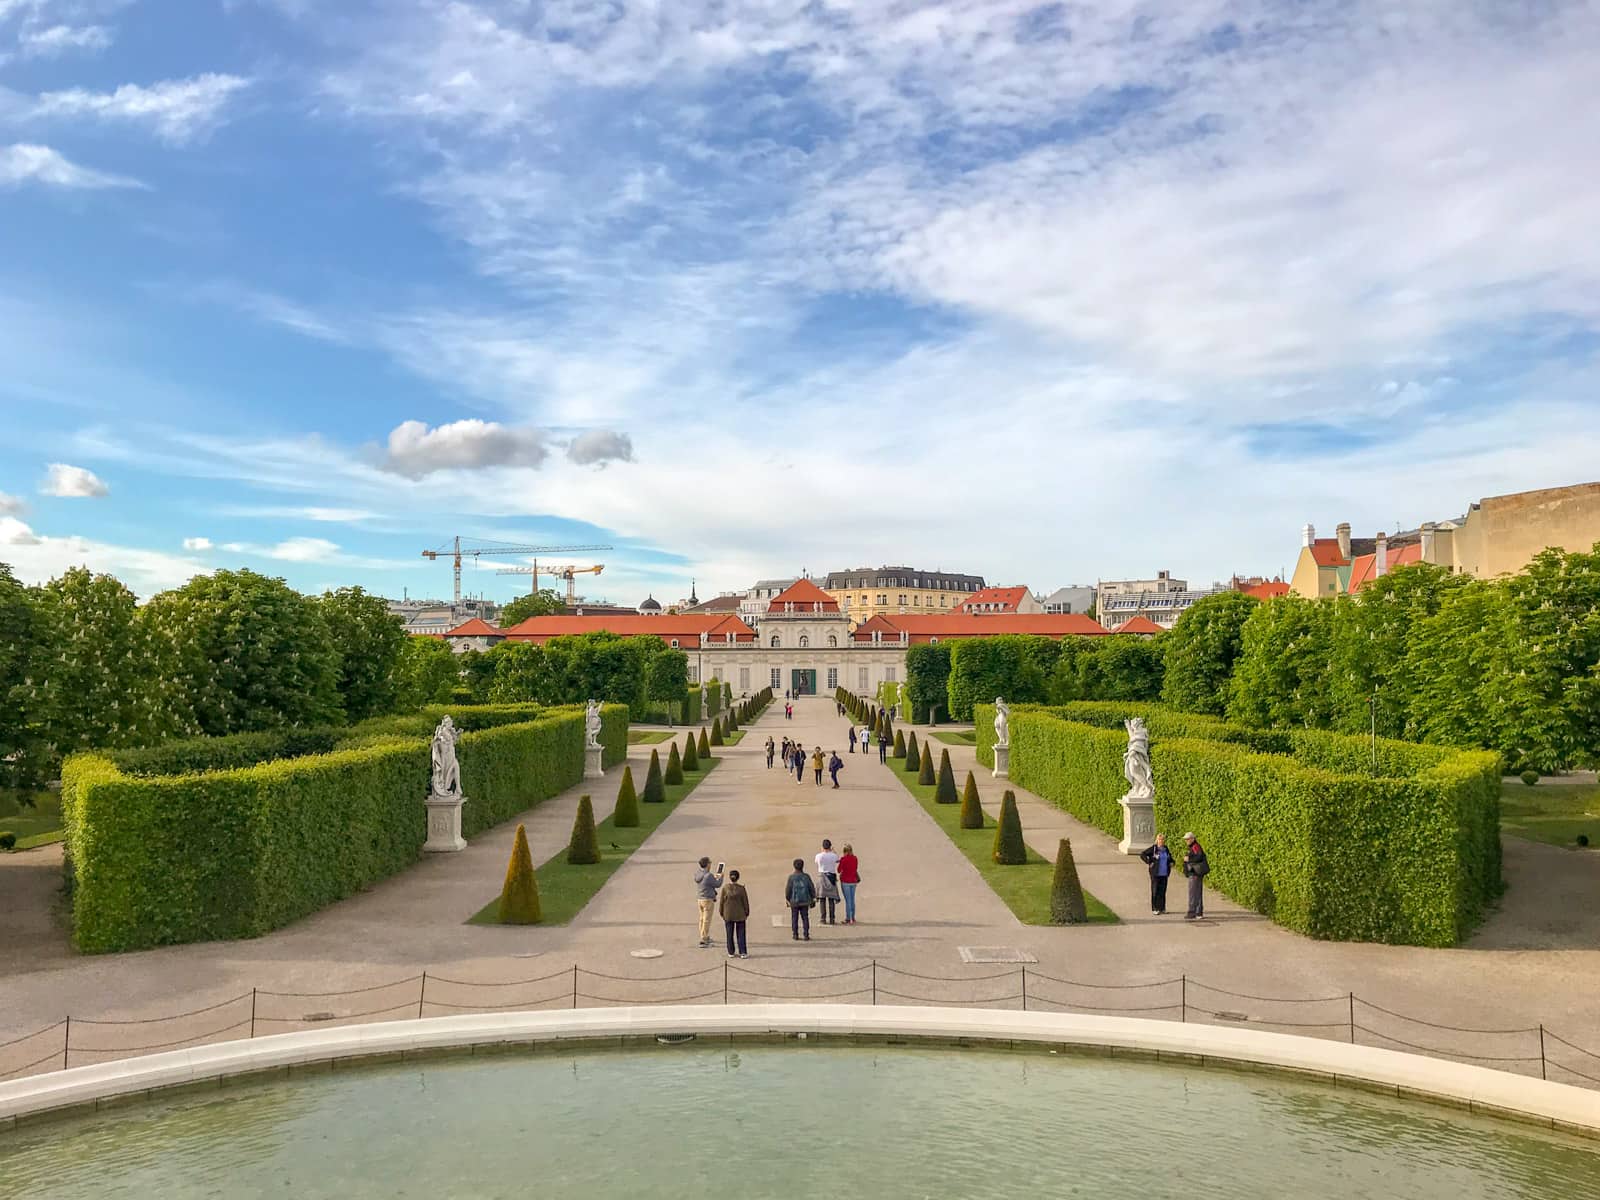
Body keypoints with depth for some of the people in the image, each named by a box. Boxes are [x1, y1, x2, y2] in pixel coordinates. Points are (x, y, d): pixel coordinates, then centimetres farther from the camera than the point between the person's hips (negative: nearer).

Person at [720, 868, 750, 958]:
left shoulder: (725, 888, -9)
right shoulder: (741, 888, -11)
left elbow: (721, 902, -3)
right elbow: (745, 902, -5)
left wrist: (722, 914, 9)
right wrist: (747, 913, 8)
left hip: (728, 915, 1)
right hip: (740, 915, -1)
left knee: (730, 934, 11)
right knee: (741, 934, 6)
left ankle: (731, 952, 15)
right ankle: (743, 953, 4)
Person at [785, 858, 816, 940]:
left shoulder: (791, 877, -7)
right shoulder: (806, 877, -2)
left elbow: (788, 889, -4)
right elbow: (812, 888, 2)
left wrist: (787, 899, 10)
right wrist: (812, 899, 13)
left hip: (794, 902, -1)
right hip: (805, 902, 1)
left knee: (794, 918, 7)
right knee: (805, 918, 6)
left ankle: (795, 935, 6)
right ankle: (806, 935, 3)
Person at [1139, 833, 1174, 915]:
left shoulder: (1166, 849, 10)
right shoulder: (1153, 849, -8)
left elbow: (1170, 856, 30)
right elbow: (1142, 854, -9)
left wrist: (1171, 862, 12)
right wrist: (1149, 862, -13)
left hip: (1164, 874, 5)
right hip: (1155, 874, -5)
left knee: (1163, 891, 8)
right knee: (1155, 890, -1)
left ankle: (1162, 908, 16)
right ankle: (1155, 909, 5)